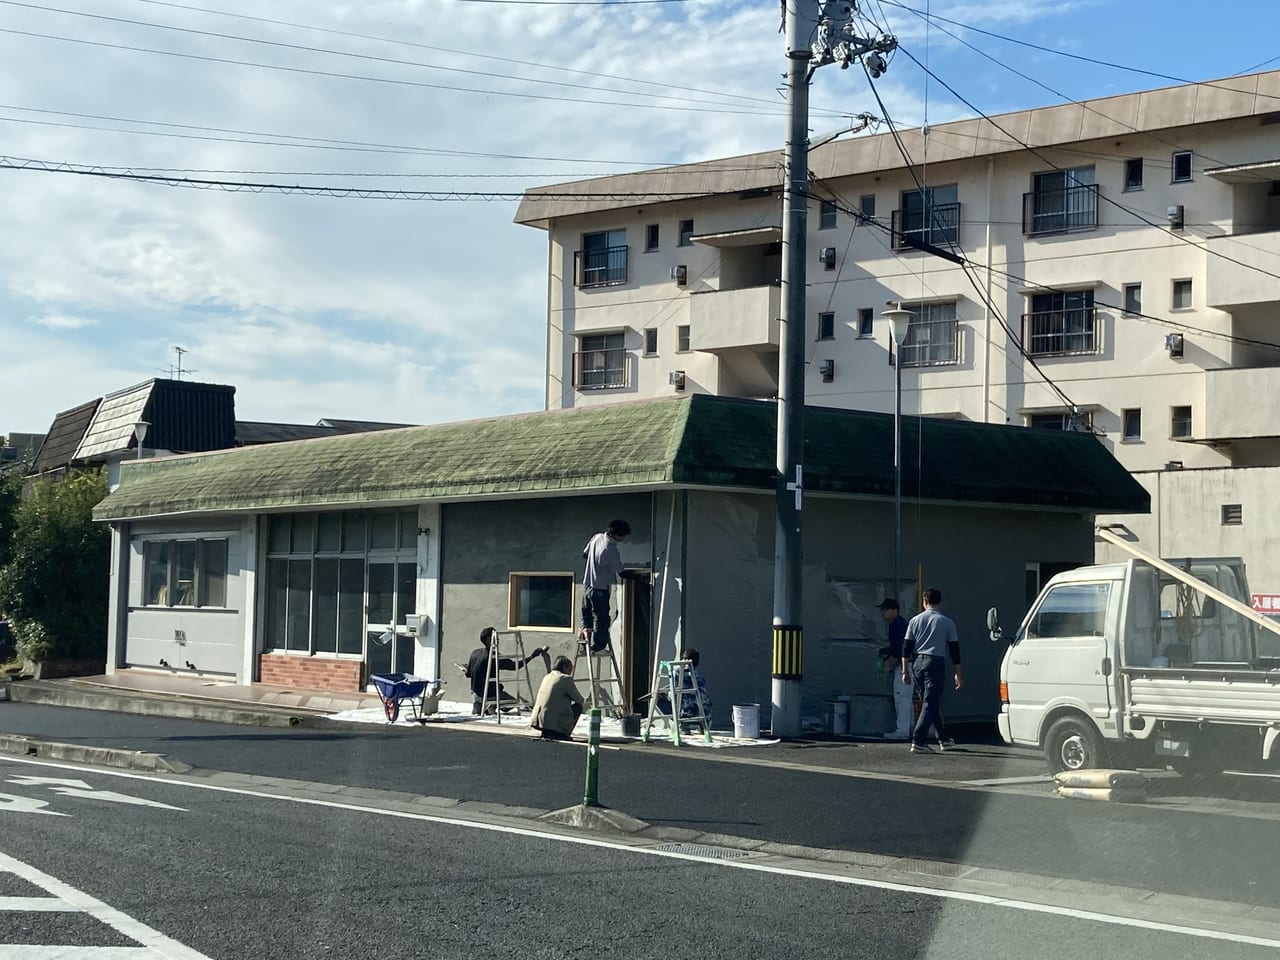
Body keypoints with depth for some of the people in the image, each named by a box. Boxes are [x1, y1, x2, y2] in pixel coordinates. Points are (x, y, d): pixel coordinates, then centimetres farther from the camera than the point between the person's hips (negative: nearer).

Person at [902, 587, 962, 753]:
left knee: (932, 702, 17)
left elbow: (907, 647, 4)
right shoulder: (947, 622, 1)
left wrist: (905, 670, 8)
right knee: (931, 704, -5)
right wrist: (958, 674, 6)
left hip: (917, 664, 4)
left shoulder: (915, 620, 7)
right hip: (935, 663, -4)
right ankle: (917, 742, -15)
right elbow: (954, 649, 1)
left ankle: (944, 738, 27)